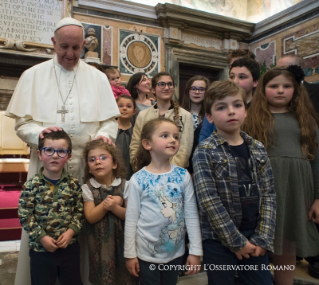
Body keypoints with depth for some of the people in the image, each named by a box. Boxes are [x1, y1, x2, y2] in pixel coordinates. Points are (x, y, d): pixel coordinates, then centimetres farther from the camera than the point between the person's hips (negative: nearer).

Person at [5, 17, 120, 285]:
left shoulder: (98, 77, 10)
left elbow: (110, 120, 7)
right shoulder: (33, 75, 9)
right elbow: (21, 122, 5)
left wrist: (103, 135, -14)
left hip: (87, 164, 0)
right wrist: (39, 133, -16)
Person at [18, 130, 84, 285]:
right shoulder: (31, 184, -10)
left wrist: (71, 231, -13)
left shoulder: (74, 184, -5)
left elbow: (80, 211, -1)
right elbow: (24, 215, -9)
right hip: (40, 248, -1)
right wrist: (41, 236, -14)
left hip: (69, 246, 2)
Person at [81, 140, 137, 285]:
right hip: (99, 242, 0)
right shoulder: (87, 188, -7)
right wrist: (105, 204, -24)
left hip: (122, 239, 1)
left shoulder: (124, 185, -8)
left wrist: (114, 207, -25)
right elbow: (90, 217, -11)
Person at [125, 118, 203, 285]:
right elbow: (131, 219, -7)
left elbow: (191, 215, -3)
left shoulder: (183, 176, -7)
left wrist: (196, 250, -1)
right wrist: (130, 253, -3)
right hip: (146, 252, -2)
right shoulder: (138, 179, -13)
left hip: (175, 251, 3)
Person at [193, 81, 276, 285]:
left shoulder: (258, 149, 3)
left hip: (254, 240, 4)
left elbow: (268, 195, 3)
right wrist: (236, 240, -13)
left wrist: (263, 238, -5)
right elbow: (209, 201, -15)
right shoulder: (205, 152, -9)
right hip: (218, 240, -3)